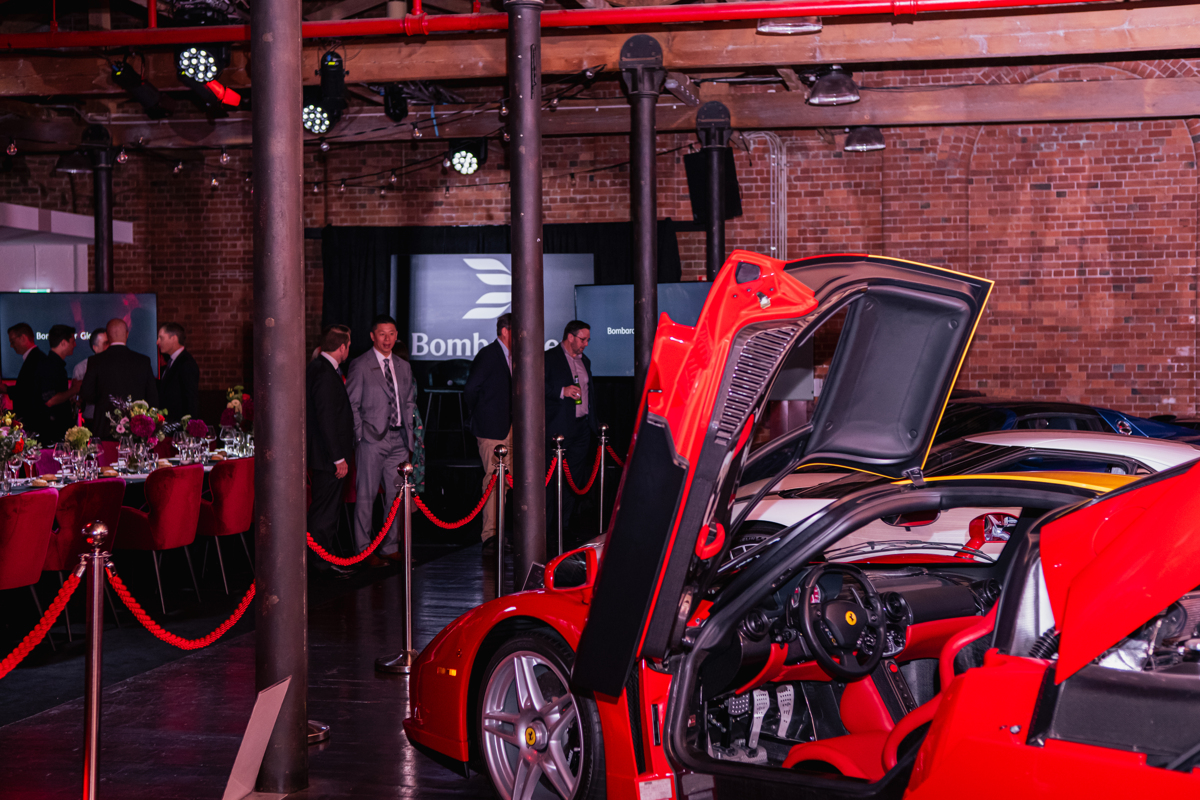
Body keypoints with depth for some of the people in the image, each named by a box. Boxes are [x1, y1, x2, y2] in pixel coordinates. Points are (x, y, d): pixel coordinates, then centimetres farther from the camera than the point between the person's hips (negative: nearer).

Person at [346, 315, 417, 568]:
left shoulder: (403, 367, 14)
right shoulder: (360, 366, -4)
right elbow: (351, 404, -5)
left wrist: (408, 433, 12)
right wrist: (360, 435, -10)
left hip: (398, 439, 6)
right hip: (372, 439, -5)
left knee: (396, 496, 8)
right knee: (366, 497, -2)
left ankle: (391, 548, 18)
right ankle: (365, 550, 5)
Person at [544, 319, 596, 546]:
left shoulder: (585, 361, 19)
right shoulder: (549, 358, -3)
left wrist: (594, 424, 17)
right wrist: (562, 391, -21)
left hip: (581, 429, 7)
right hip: (558, 429, -7)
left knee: (574, 481, 6)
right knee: (552, 480, -7)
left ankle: (563, 530, 12)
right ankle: (544, 530, -2)